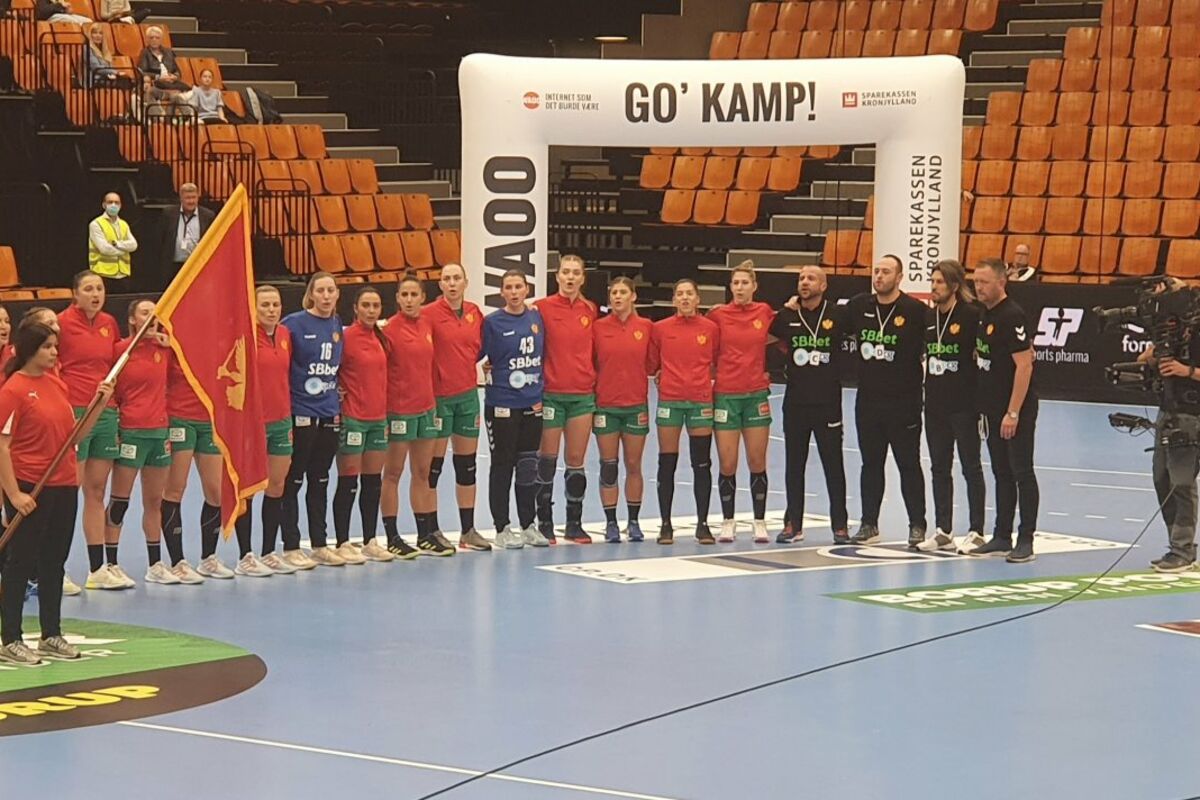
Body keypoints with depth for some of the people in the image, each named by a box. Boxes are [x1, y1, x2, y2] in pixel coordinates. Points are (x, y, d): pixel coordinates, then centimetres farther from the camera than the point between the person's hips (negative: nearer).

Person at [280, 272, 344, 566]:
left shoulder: (338, 326, 9)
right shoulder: (294, 324, -10)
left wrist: (337, 404, 14)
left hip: (329, 414, 6)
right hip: (300, 413, -6)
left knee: (320, 482, 12)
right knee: (293, 481, 0)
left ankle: (319, 545, 19)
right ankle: (290, 548, 5)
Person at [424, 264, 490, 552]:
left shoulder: (475, 313, 6)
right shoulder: (429, 314, -10)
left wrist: (464, 364, 5)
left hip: (468, 395, 5)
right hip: (439, 396, -5)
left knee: (467, 464, 9)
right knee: (433, 465, 0)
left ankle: (468, 530, 16)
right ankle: (432, 531, 7)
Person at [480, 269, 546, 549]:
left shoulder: (537, 318, 7)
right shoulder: (493, 322, -5)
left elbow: (543, 356, 13)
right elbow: (476, 353, -4)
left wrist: (541, 390, 7)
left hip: (532, 404, 4)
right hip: (502, 405, -4)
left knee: (529, 466, 9)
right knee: (502, 465, 2)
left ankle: (528, 526, 18)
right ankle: (502, 529, 9)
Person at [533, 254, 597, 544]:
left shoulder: (591, 310, 6)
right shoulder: (543, 308, -5)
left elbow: (594, 351, 13)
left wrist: (596, 382, 9)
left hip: (583, 394, 3)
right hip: (551, 394, -3)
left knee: (576, 461, 7)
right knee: (547, 459, 2)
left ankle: (575, 524, 14)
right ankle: (544, 522, 10)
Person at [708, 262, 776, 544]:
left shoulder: (765, 313, 3)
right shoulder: (718, 315, -2)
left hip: (756, 395, 1)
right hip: (725, 395, -1)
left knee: (757, 462, 3)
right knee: (727, 464, -1)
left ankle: (760, 521, 11)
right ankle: (727, 522, 11)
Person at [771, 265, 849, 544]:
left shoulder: (838, 315, -4)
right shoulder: (787, 317, 4)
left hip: (828, 404, -3)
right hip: (795, 403, 3)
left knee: (833, 467, 2)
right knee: (794, 466, 8)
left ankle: (840, 526, 9)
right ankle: (793, 524, 16)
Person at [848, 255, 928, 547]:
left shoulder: (916, 310, -9)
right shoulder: (858, 306, 5)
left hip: (904, 401, -4)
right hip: (868, 399, 4)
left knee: (909, 464, 2)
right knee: (871, 463, 11)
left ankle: (917, 525, 9)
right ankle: (869, 524, 18)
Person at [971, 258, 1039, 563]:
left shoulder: (1012, 316, -15)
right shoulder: (984, 315, 11)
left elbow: (1024, 365, -19)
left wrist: (1013, 413, -21)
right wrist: (984, 407, 12)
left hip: (1017, 410, -9)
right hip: (992, 409, 9)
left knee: (1021, 473, -4)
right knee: (1002, 474, 13)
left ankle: (1026, 541, -1)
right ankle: (1002, 538, 19)